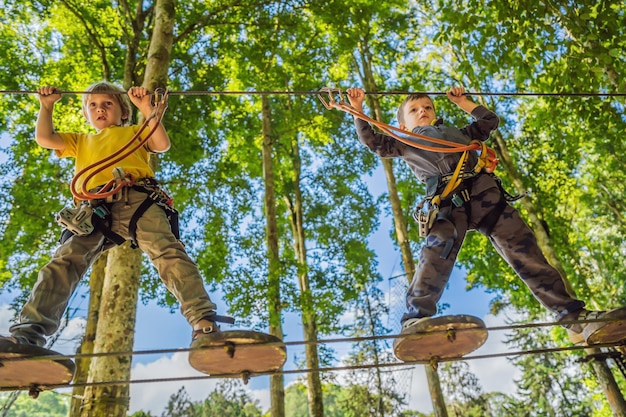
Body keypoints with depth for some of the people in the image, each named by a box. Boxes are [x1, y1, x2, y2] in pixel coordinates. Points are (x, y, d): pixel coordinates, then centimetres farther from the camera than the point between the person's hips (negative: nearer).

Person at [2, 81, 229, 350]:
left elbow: (162, 145, 14)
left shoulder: (133, 132, 33)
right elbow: (44, 138, 32)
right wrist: (47, 106, 32)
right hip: (95, 208, 4)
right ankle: (29, 333, -28)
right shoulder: (81, 142, 43)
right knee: (65, 261, -19)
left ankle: (204, 322, -40)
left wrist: (146, 108, 11)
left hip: (136, 198, -3)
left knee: (166, 251, -26)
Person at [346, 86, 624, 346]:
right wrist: (357, 109, 22)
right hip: (447, 202, -3)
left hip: (484, 191, 4)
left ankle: (574, 318, -9)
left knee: (524, 251, -8)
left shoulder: (458, 133, 42)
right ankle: (414, 320, -44)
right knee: (437, 253, -30)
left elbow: (490, 120, 49)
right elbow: (371, 140, 25)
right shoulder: (405, 145, 32)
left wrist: (463, 102, 49)